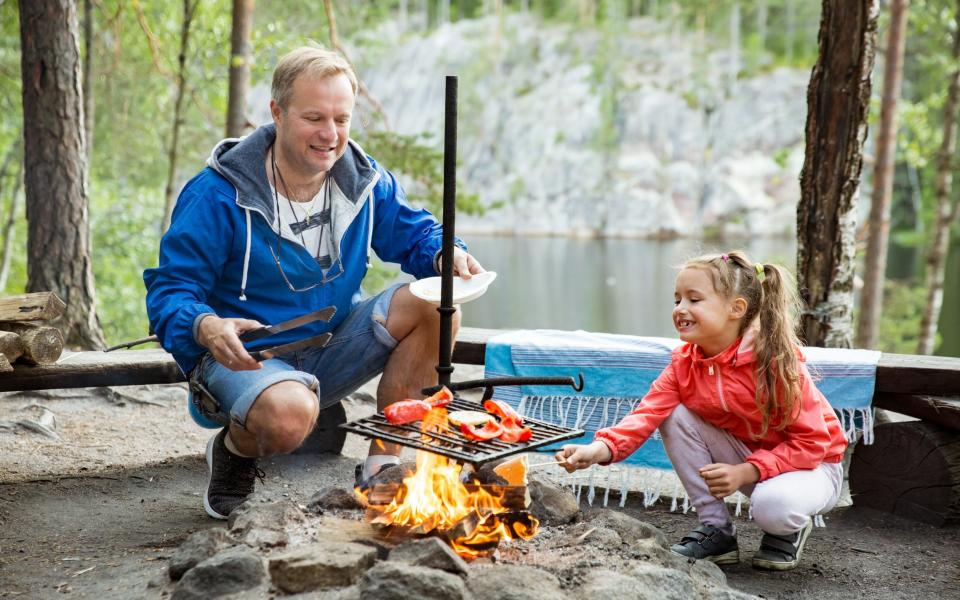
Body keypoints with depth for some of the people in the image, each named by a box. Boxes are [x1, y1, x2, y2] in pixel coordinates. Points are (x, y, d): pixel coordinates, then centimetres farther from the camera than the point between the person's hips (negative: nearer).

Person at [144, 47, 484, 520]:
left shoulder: (365, 181, -1)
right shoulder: (218, 195, -17)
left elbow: (414, 234, 10)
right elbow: (170, 289, -15)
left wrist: (446, 255, -15)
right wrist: (206, 327, -38)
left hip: (331, 352, 6)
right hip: (247, 356, -5)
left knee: (434, 307, -16)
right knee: (290, 415, -40)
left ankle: (382, 464, -8)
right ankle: (234, 450, 0)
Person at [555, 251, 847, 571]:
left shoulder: (776, 360, -27)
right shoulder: (684, 363, -10)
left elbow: (812, 442, -23)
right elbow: (648, 413, -24)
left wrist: (745, 472, -33)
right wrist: (599, 449, -43)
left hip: (812, 464, -5)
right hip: (746, 455, 6)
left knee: (773, 504, -39)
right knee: (676, 416, -15)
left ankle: (789, 529, 2)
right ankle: (716, 529, -5)